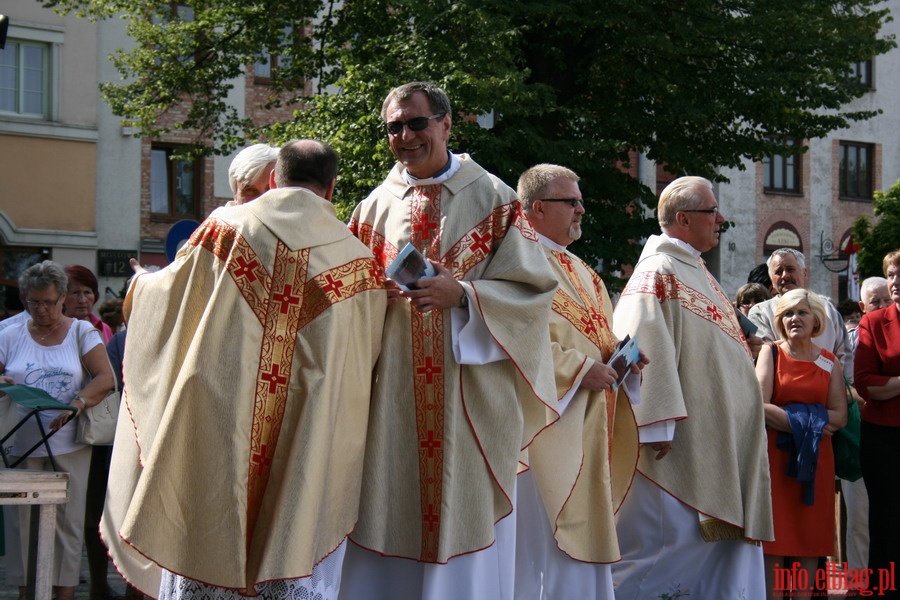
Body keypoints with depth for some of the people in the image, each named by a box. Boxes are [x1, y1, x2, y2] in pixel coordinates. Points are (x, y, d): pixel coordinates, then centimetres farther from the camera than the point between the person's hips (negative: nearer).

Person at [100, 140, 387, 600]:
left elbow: (161, 295, 11)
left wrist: (140, 286, 33)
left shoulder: (225, 229, -2)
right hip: (309, 462, 0)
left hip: (216, 444, 0)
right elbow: (366, 363, 9)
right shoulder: (358, 263, -1)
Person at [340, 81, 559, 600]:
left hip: (472, 390, -3)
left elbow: (533, 289, -4)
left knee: (466, 514, 0)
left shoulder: (492, 199, 1)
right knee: (391, 513, 3)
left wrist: (462, 294, -17)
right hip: (393, 391, 3)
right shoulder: (377, 206, 12)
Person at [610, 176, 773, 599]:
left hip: (721, 443, 10)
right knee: (668, 533, -8)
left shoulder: (696, 272, 18)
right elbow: (642, 350, -21)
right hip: (682, 439, -10)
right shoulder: (658, 272, -12)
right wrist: (656, 425, -25)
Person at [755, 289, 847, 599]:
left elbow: (840, 415, -1)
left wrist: (786, 417, -12)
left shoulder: (829, 362, 8)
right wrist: (809, 422, -11)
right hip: (776, 457, -3)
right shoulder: (771, 354, 1)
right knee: (774, 538, -4)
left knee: (810, 537, 3)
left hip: (815, 459, 3)